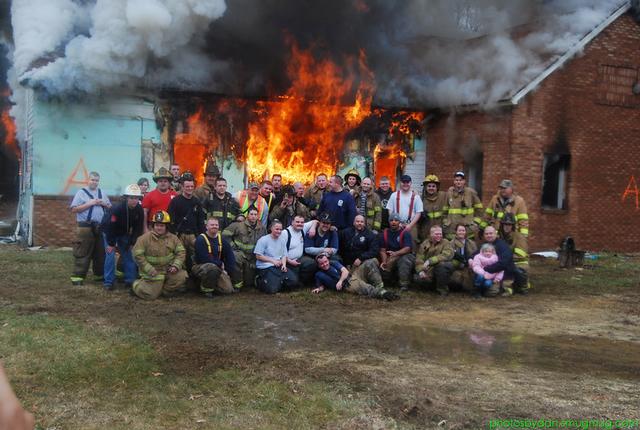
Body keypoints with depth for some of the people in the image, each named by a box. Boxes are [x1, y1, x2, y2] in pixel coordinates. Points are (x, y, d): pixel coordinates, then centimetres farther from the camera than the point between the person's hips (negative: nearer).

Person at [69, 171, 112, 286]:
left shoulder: (102, 193, 16)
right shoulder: (81, 192, 0)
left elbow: (110, 207, 20)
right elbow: (74, 209, -8)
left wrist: (103, 203, -1)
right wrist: (89, 203, -13)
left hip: (100, 227, 5)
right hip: (85, 227, -5)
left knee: (100, 253, 10)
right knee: (82, 253, -6)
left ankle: (99, 275, 22)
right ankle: (77, 276, -3)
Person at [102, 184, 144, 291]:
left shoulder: (139, 210, -17)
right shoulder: (118, 209, -32)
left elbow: (138, 228, -8)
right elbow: (111, 227, -29)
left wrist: (132, 242, -9)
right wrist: (111, 244, -24)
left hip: (124, 234, 5)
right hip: (110, 233, -5)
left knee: (128, 256, 1)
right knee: (110, 255, -11)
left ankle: (130, 280, 7)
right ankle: (108, 282, -6)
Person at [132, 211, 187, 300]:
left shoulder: (173, 238, 3)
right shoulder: (145, 238, -8)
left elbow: (181, 252, 3)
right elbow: (138, 254, -12)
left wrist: (176, 266, -14)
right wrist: (150, 270, -17)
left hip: (168, 270, 4)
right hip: (153, 273, -4)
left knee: (181, 276, -21)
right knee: (151, 295, -11)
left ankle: (164, 290, 5)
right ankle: (137, 284, 23)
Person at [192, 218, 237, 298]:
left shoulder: (221, 239, 6)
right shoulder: (200, 239, -14)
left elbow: (230, 256, 9)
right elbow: (204, 259, -21)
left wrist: (228, 271, -2)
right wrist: (220, 264, -15)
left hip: (218, 268, 6)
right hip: (200, 266, -6)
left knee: (228, 289, -10)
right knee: (212, 267, -40)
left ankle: (211, 286, 20)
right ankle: (206, 289, -14)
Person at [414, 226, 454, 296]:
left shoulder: (445, 243, -1)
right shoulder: (424, 244, 8)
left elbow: (447, 255, -20)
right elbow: (419, 259, -2)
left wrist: (430, 261, -27)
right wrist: (421, 271, -21)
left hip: (441, 271, -2)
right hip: (428, 272, 2)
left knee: (442, 264, -35)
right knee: (419, 279, -26)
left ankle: (443, 289, -13)